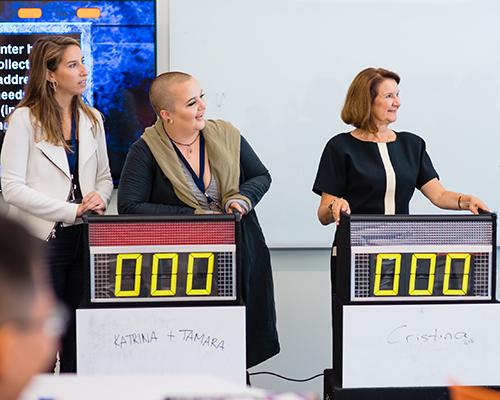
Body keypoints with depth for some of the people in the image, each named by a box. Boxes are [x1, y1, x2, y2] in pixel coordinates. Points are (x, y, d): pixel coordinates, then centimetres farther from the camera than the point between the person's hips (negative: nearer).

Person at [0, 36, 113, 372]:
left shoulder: (92, 119, 11)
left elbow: (104, 177, 17)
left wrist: (99, 198, -7)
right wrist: (72, 210, -19)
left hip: (84, 239, 5)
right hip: (42, 240, -5)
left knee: (78, 332, 8)